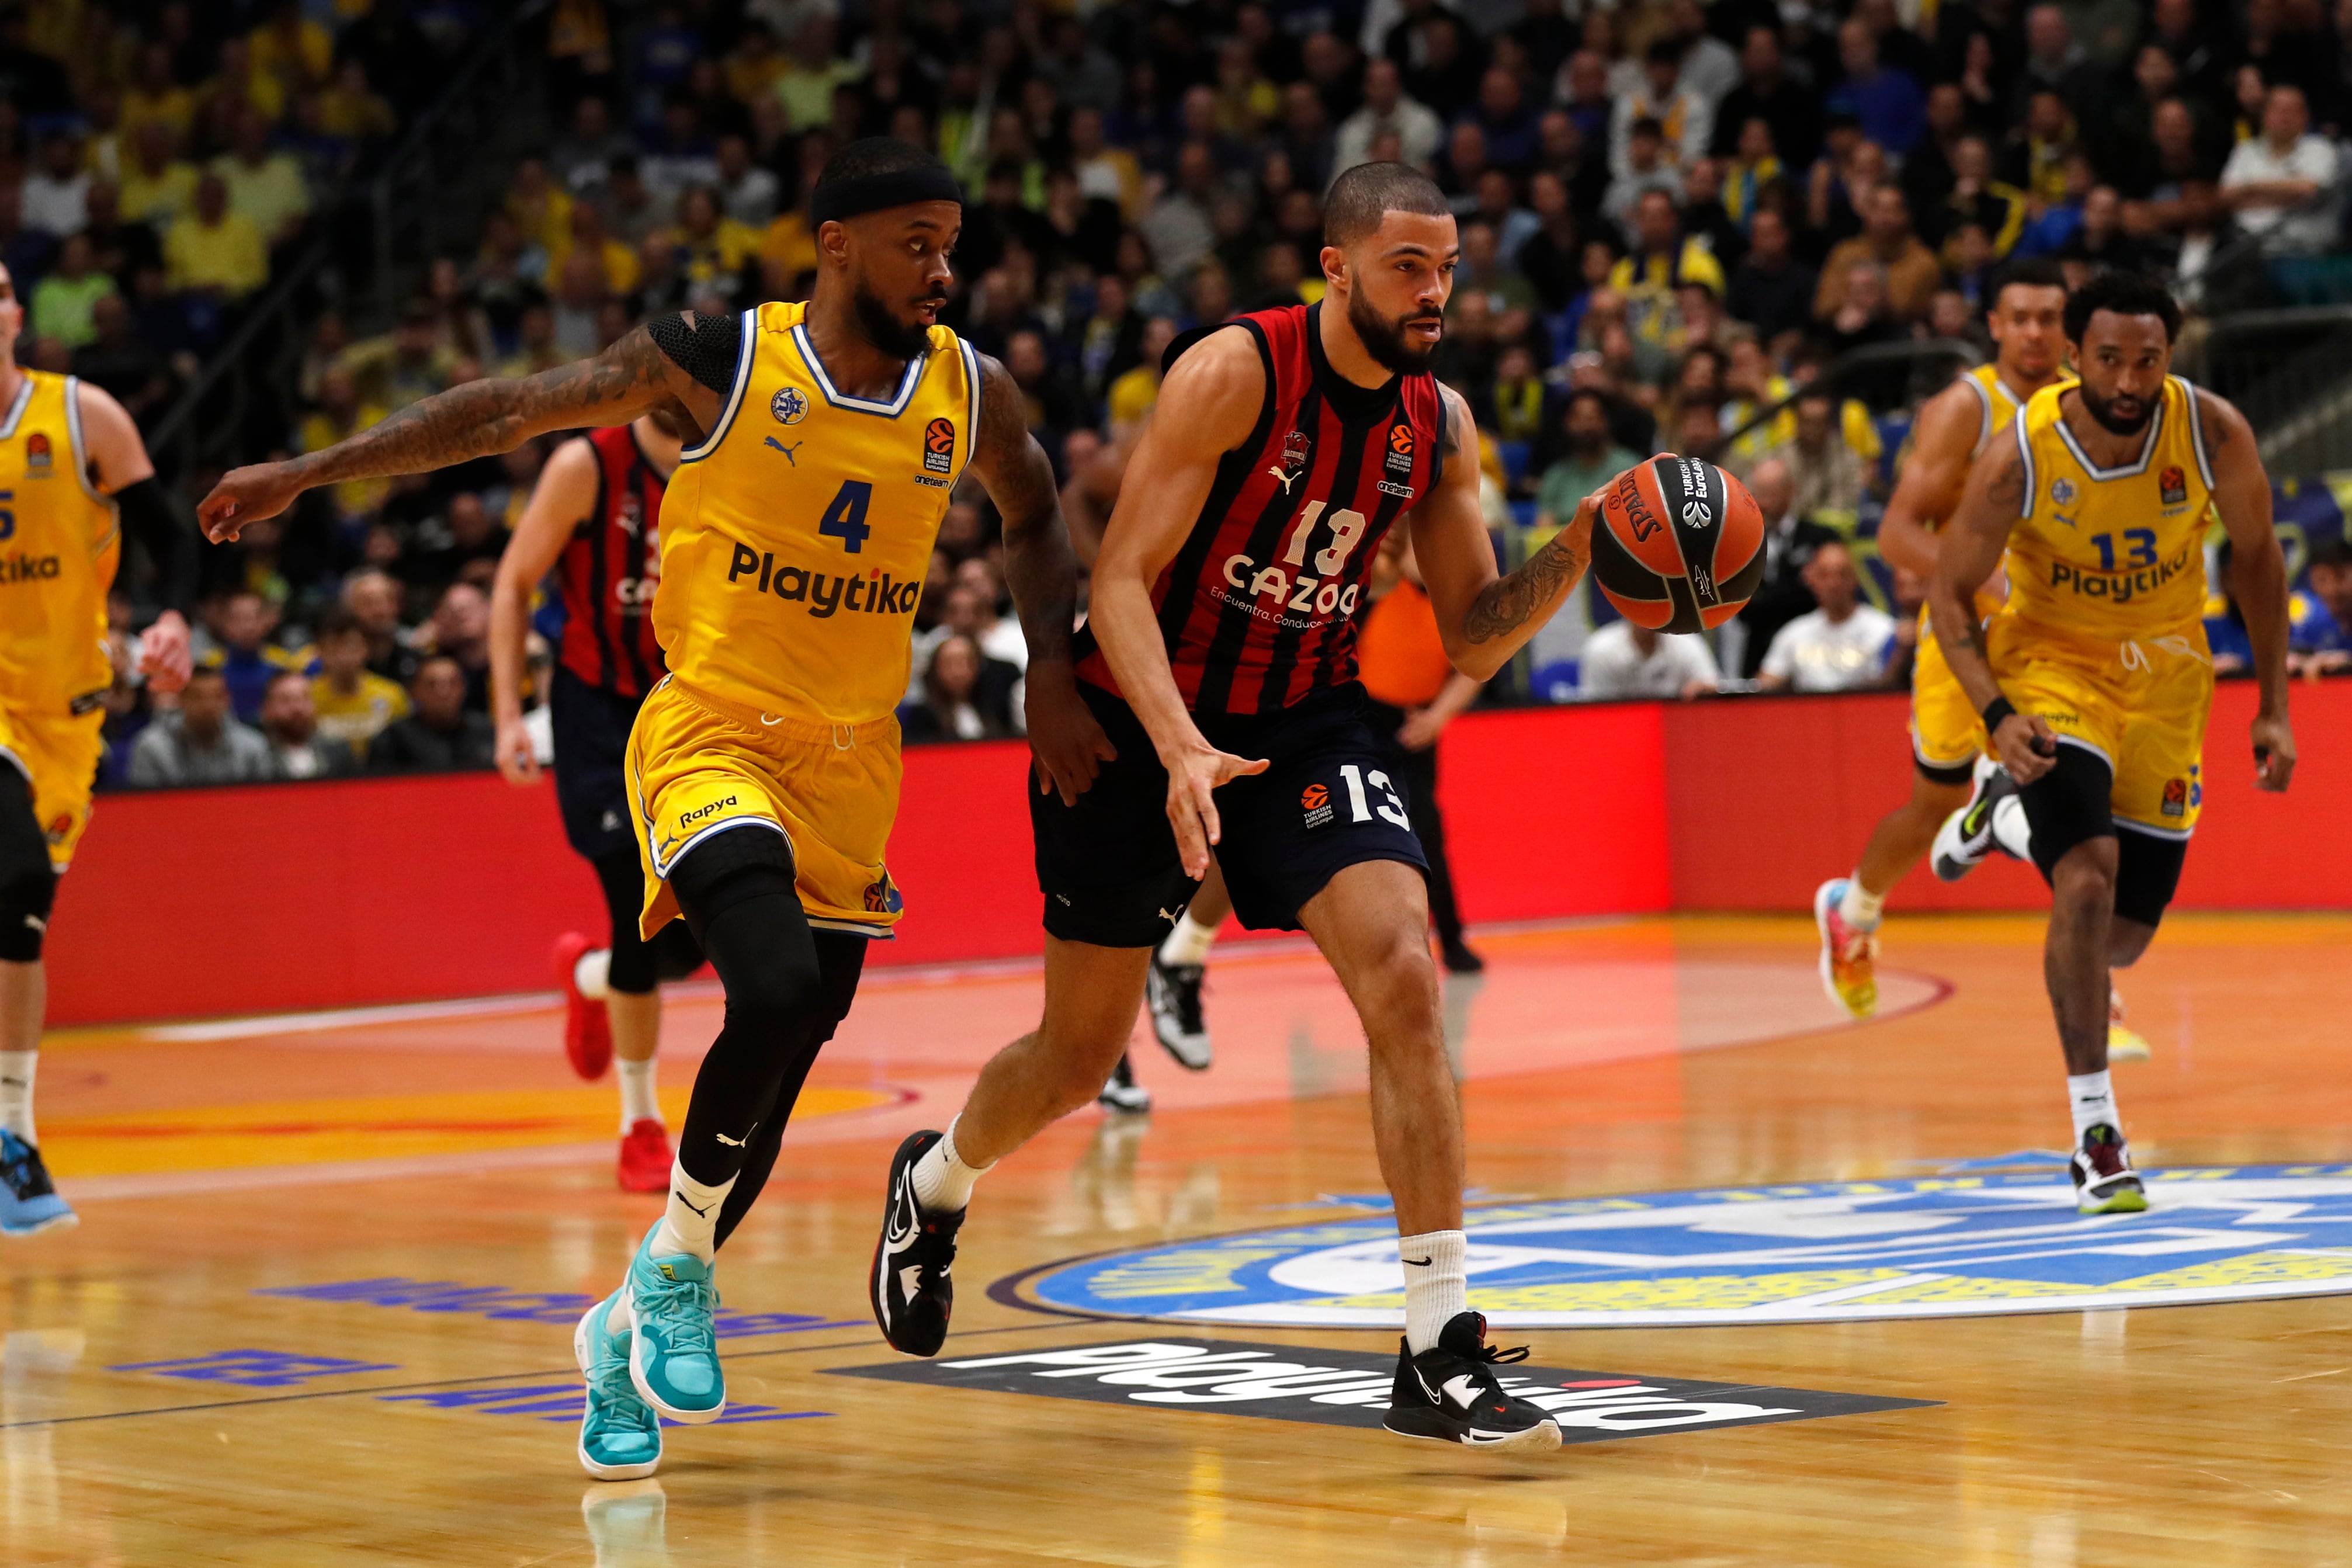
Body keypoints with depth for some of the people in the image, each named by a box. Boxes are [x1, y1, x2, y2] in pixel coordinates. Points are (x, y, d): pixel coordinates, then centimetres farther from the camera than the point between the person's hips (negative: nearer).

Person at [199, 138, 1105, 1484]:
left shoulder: (970, 393, 2)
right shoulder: (723, 363, -9)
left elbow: (1036, 518, 22)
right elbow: (508, 412, -4)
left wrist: (1054, 680, 10)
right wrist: (310, 473, -6)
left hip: (854, 767, 5)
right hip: (712, 732, -5)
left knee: (776, 1084, 5)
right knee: (778, 992, -29)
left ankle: (629, 1329, 27)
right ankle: (679, 1269, -5)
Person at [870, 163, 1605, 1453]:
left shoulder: (1439, 423, -3)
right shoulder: (1236, 374, -21)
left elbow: (1470, 638, 3)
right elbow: (1120, 581, -23)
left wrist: (1572, 557, -16)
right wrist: (1182, 749, -36)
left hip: (1305, 719, 4)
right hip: (1143, 725, -4)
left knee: (1405, 979, -20)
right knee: (1080, 1056, 9)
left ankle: (1438, 1359, -18)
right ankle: (933, 1188, 45)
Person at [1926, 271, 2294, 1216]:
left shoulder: (2213, 434, -18)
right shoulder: (2019, 460, -23)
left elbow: (2255, 555, 0)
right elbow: (1950, 593, -11)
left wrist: (2273, 706, -1)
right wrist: (1996, 712, -25)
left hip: (2165, 678, 3)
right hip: (2050, 664, -3)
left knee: (2123, 937, 8)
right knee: (2087, 883, -26)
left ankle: (2026, 823, 43)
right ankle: (2095, 1130, -16)